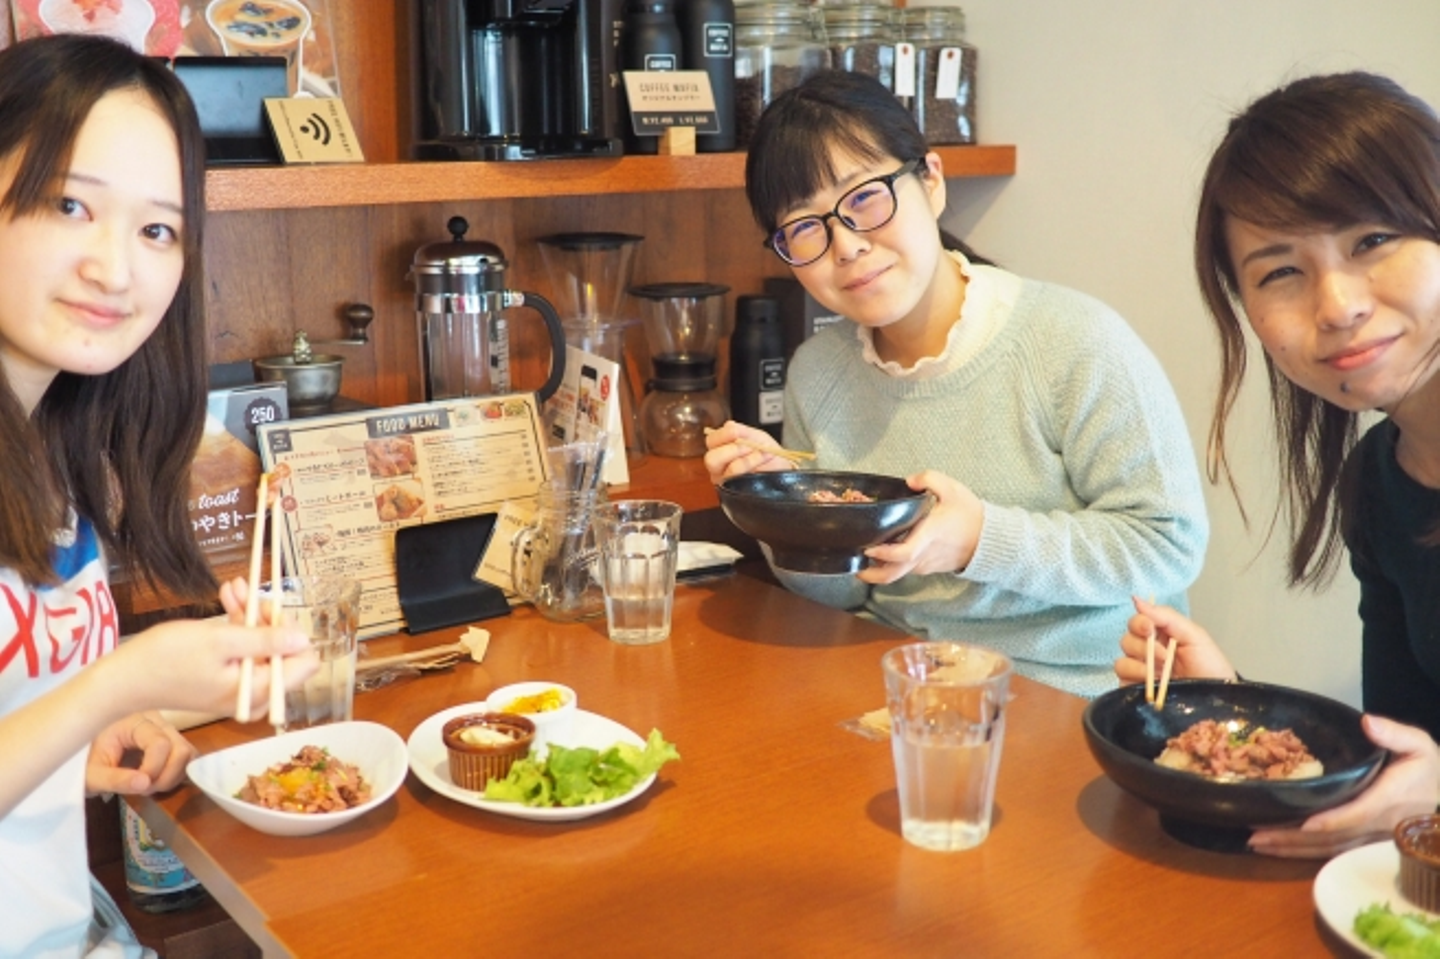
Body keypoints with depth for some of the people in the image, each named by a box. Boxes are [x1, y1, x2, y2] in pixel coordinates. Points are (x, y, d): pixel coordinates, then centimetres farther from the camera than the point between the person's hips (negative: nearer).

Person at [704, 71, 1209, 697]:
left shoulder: (1077, 343, -13)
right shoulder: (815, 374, 4)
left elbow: (1171, 544, -11)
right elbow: (843, 591, 10)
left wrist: (983, 538, -21)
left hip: (1068, 709, -4)